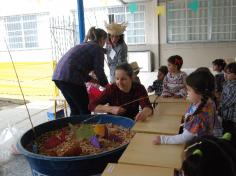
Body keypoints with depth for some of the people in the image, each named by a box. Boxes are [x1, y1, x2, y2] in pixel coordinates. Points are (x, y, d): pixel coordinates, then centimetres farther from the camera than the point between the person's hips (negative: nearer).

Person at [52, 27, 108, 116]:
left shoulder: (83, 45, 27)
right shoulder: (97, 49, 3)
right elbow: (99, 71, -1)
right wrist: (106, 85, 16)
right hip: (70, 78, -8)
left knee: (75, 109, 20)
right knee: (85, 110, 6)